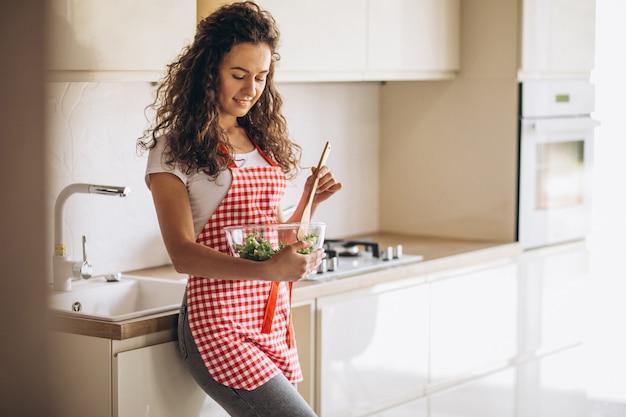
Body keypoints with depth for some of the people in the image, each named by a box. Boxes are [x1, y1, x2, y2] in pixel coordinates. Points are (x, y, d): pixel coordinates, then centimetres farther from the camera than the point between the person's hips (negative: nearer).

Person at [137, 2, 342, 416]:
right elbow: (182, 253, -15)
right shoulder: (175, 147, -5)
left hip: (274, 321, 7)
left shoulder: (264, 142, 14)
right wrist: (268, 270, -29)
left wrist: (309, 202, 2)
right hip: (219, 323, -7)